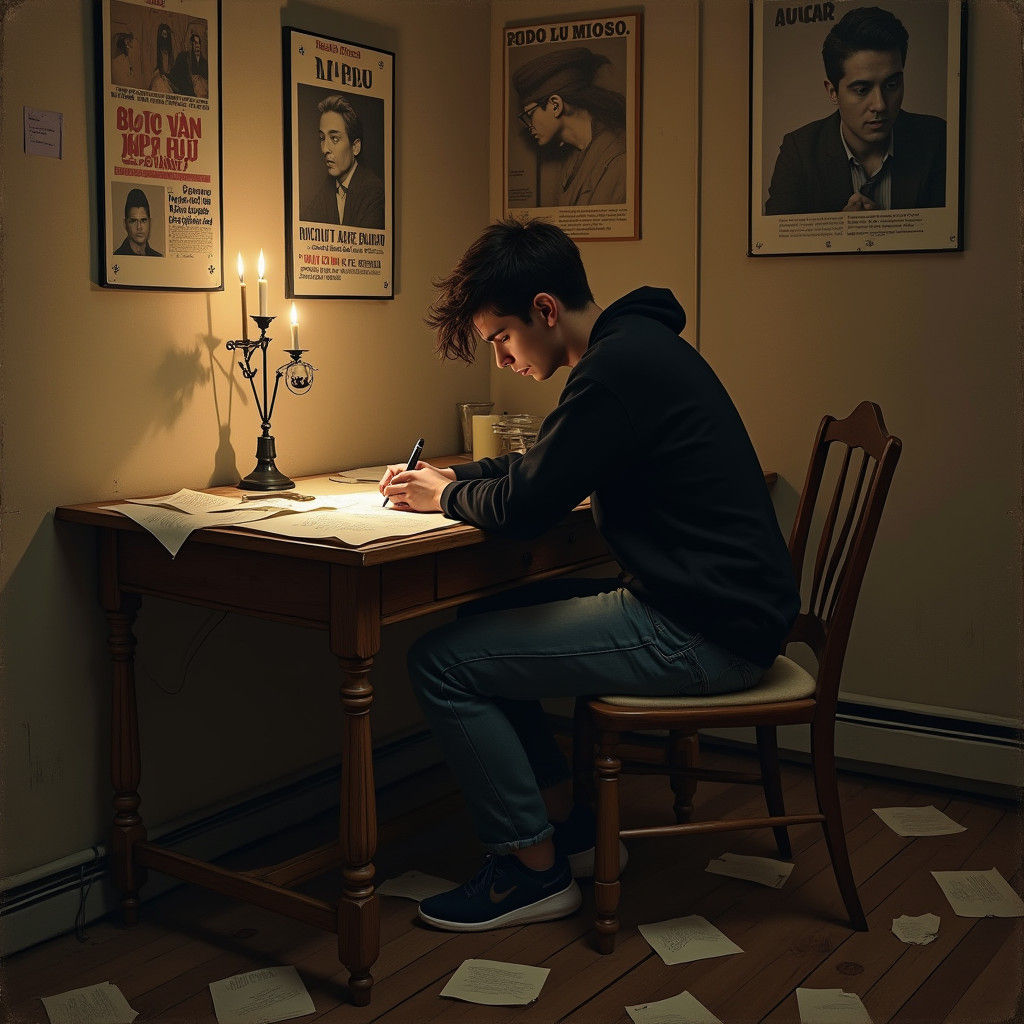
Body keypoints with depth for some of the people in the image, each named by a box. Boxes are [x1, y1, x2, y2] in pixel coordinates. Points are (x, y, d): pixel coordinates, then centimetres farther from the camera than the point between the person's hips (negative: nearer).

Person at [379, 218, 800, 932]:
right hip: (717, 605, 11)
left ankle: (536, 868, 5)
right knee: (479, 625, 18)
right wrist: (446, 475, 14)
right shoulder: (637, 347, 14)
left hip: (701, 634, -11)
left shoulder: (620, 366, -19)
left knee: (441, 662, -9)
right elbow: (539, 468, 27)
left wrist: (444, 496, 2)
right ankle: (570, 826, 23)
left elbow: (526, 505, -18)